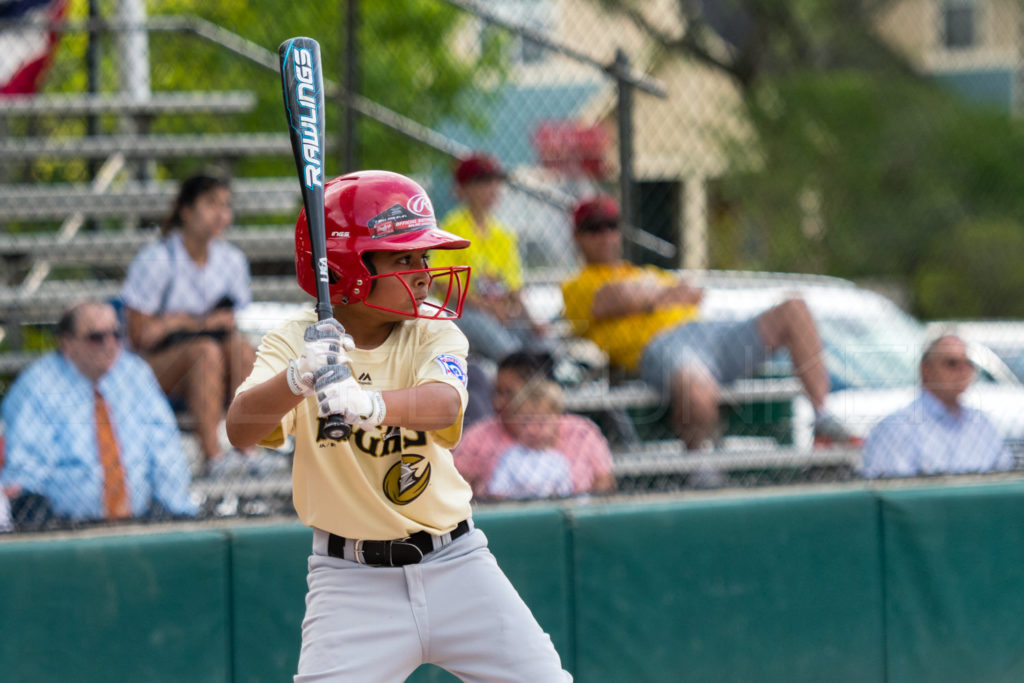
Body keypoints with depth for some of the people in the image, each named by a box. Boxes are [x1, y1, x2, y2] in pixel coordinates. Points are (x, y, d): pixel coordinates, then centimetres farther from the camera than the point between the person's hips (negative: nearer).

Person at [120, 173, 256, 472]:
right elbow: (140, 336, -9)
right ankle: (211, 455, -46)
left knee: (240, 344, -28)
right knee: (206, 350, -35)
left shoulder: (232, 260, 8)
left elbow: (240, 321, 10)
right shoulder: (156, 261, -9)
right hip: (156, 365, -4)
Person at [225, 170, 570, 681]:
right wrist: (300, 378, -46)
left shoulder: (433, 331, -4)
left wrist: (366, 404, -48)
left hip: (453, 563, 2)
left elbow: (444, 404, -27)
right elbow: (240, 429, -25)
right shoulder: (295, 343, -7)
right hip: (352, 579, -2)